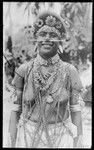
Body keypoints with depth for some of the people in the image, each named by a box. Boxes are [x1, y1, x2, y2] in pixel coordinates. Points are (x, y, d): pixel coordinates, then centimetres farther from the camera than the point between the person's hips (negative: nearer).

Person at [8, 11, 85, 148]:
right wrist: (13, 144, -3)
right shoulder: (24, 70, -6)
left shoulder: (69, 71, -7)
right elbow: (16, 110, -2)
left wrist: (78, 144, -8)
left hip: (61, 137, 0)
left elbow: (76, 111, -5)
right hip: (28, 137, 1)